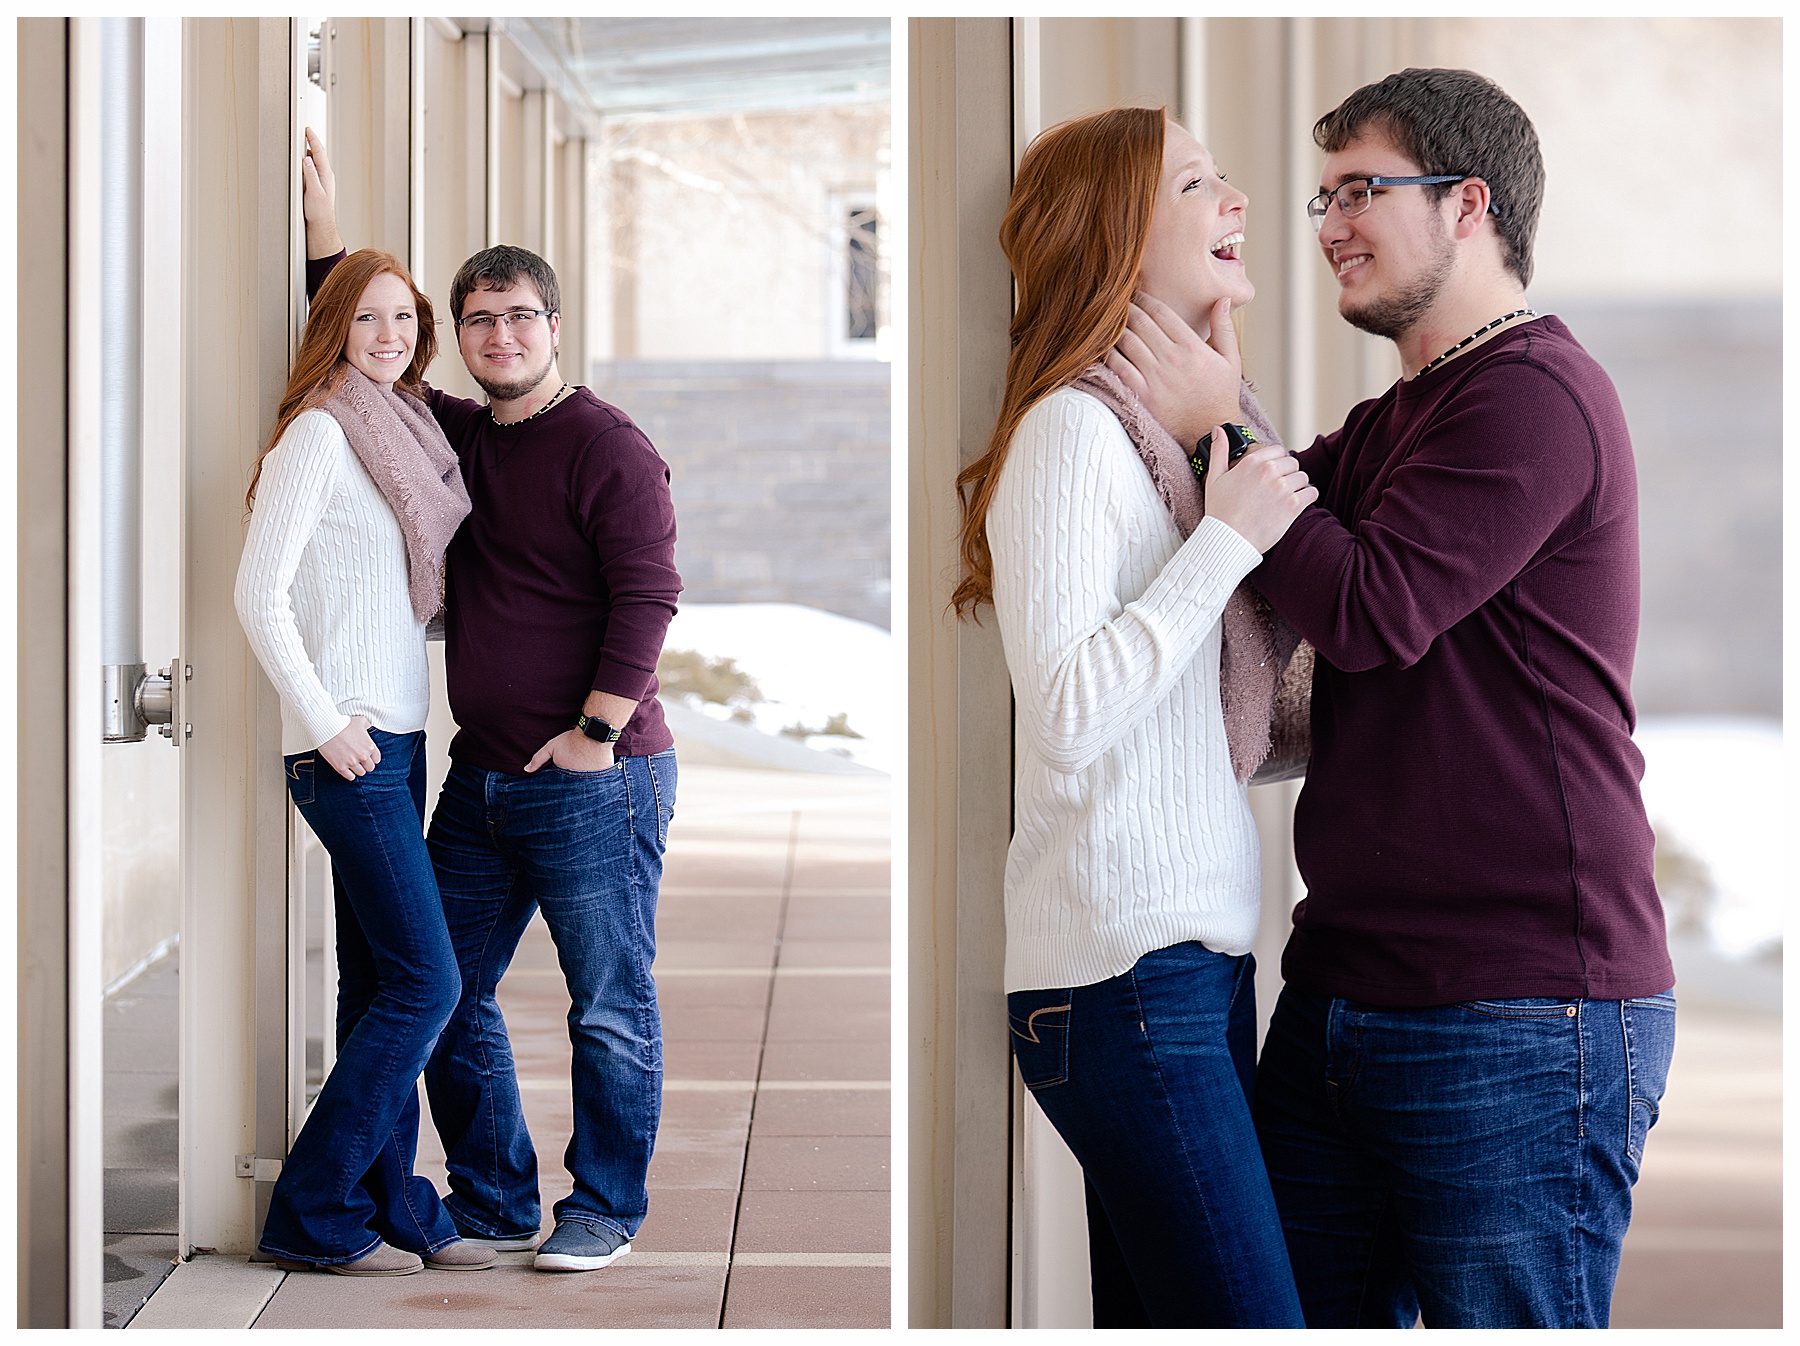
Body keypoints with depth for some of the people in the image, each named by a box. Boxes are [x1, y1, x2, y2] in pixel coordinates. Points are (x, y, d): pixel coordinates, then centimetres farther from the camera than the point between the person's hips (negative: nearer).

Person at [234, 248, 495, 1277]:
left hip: (397, 736, 8)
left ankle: (392, 1204, 18)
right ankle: (312, 1212, 0)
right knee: (425, 982, -9)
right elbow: (260, 593, -15)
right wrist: (324, 722, -16)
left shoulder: (407, 429, 15)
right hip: (348, 745, -8)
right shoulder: (321, 431, -10)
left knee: (383, 983, 11)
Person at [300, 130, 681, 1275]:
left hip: (595, 781, -7)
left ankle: (605, 1211, 13)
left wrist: (595, 732, -17)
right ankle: (493, 1202, 22)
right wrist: (325, 225, 14)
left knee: (611, 1009, 1)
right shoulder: (454, 436, 13)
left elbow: (647, 597, -13)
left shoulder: (609, 448, -8)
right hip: (482, 777, 8)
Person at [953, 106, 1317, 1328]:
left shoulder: (1184, 431, 17)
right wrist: (1228, 538, -16)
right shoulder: (1071, 428, -10)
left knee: (1154, 1315, 9)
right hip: (1125, 969, -9)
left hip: (1198, 953, 9)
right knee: (1252, 1318, -11)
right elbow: (1067, 710, -20)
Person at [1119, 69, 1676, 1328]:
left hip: (1517, 1022, -9)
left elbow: (1372, 611, -18)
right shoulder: (1386, 426, 20)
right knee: (1313, 1315, 11)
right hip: (1346, 988, 9)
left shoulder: (1537, 394, -11)